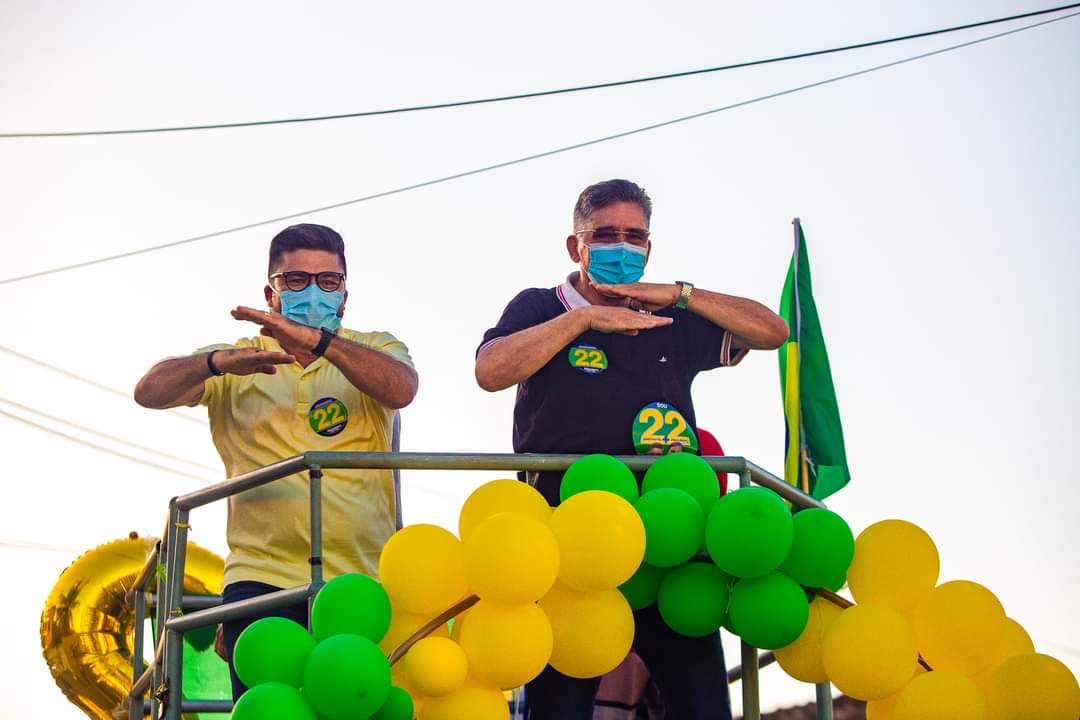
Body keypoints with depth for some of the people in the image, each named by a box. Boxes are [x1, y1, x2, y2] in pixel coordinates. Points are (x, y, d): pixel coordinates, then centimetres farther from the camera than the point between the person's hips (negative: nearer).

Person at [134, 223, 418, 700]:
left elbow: (400, 388, -12)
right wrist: (217, 362, -22)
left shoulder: (375, 350, 12)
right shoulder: (235, 363, 14)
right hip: (261, 577, 0)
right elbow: (149, 392, -2)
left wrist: (316, 339, -26)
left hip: (364, 579, 0)